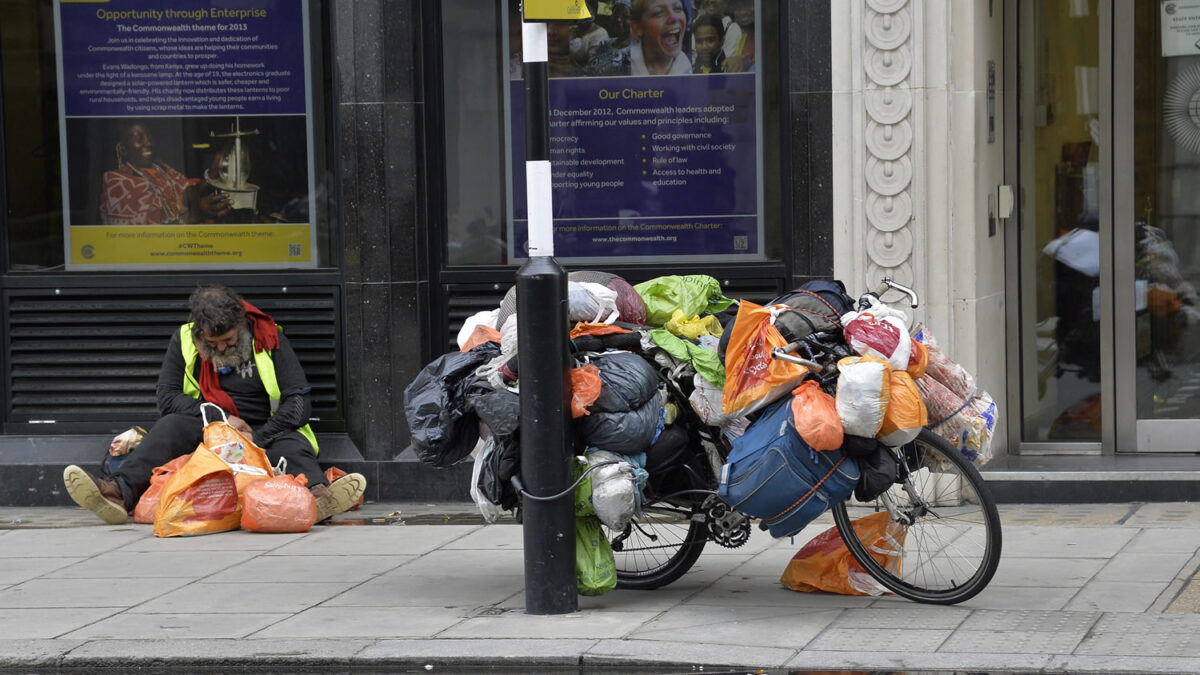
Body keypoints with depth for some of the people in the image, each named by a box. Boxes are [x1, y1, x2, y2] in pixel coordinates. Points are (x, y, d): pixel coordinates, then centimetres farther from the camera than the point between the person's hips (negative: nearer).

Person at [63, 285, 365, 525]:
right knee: (171, 426, -29)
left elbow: (298, 403, -5)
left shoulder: (268, 338, -1)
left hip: (263, 434, -1)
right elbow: (167, 398, 1)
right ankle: (120, 493, -53)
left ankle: (318, 496, -68)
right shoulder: (184, 341, 5)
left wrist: (258, 437, -17)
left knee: (291, 444, -34)